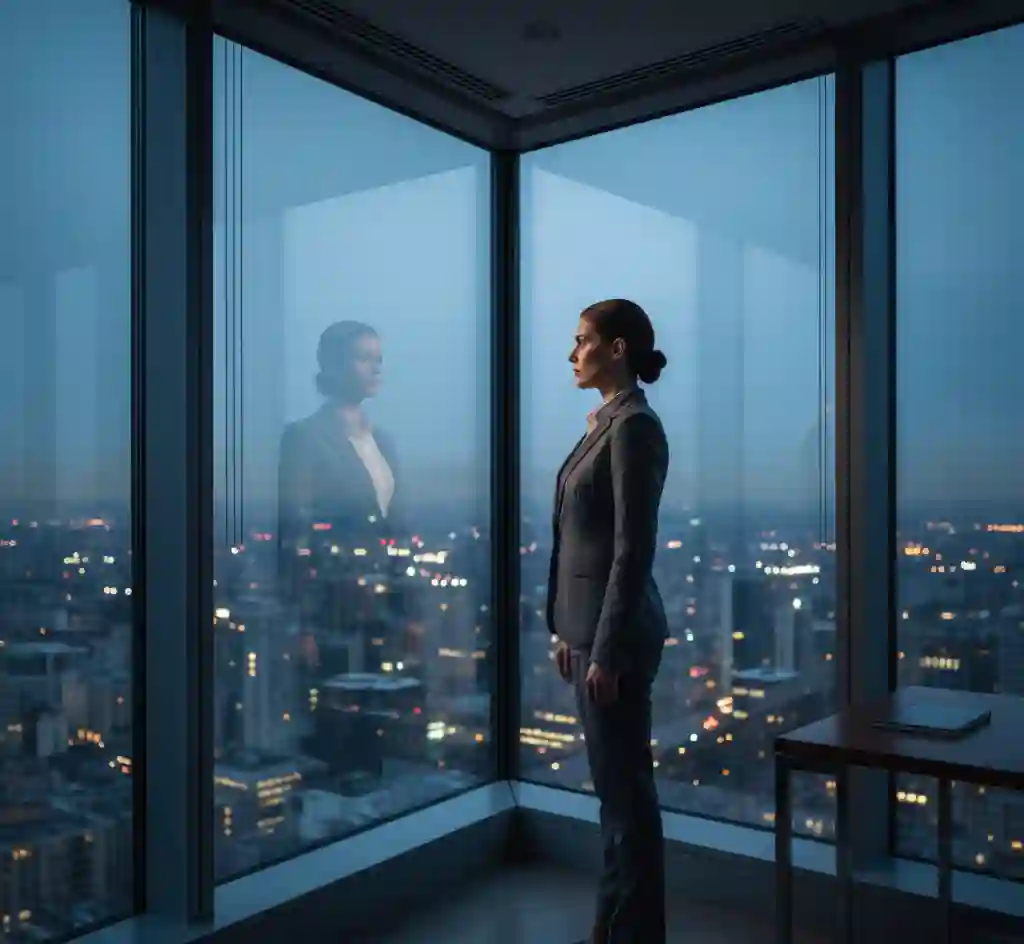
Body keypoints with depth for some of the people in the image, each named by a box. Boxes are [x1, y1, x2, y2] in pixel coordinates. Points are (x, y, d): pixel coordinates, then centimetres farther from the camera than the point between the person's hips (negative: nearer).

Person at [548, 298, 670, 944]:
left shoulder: (634, 425, -16)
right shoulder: (608, 422, 14)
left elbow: (634, 548, -20)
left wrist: (607, 651, -19)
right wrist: (571, 633, 18)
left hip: (616, 632, -10)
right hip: (592, 624, 10)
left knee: (628, 789, 3)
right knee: (614, 787, 18)